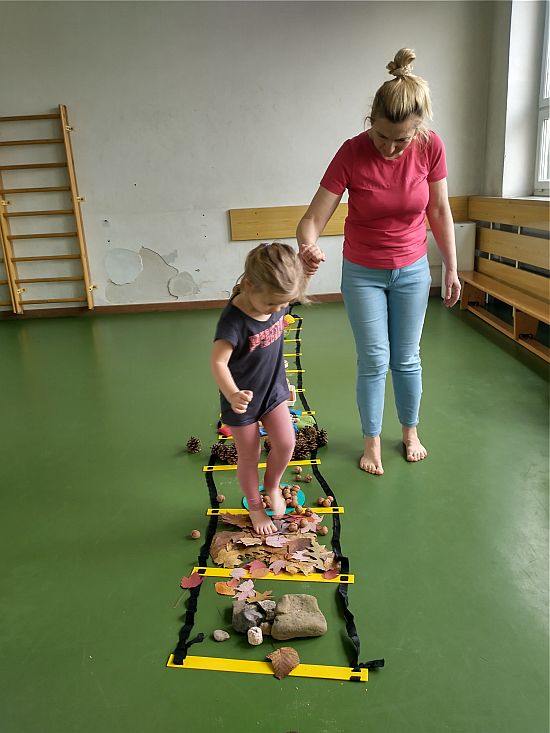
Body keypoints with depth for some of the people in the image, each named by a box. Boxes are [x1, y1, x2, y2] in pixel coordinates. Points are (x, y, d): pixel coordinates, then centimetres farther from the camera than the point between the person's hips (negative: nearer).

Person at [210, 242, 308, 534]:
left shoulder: (278, 301, -11)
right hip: (243, 399, -5)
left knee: (285, 443, -3)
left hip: (273, 389, 5)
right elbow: (218, 362, -34)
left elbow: (297, 288, 10)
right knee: (249, 456, 9)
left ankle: (272, 486, 30)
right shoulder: (234, 319, -30)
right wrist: (232, 395, -50)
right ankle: (255, 507, 34)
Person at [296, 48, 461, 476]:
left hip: (412, 271, 2)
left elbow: (439, 210, -1)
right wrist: (309, 248, -45)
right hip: (363, 274, -2)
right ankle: (372, 441, 25)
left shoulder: (431, 147, -14)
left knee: (407, 359, 13)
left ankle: (410, 432, 35)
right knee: (374, 361, 4)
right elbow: (312, 219, -22)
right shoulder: (351, 154, -21)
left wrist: (452, 269, 1)